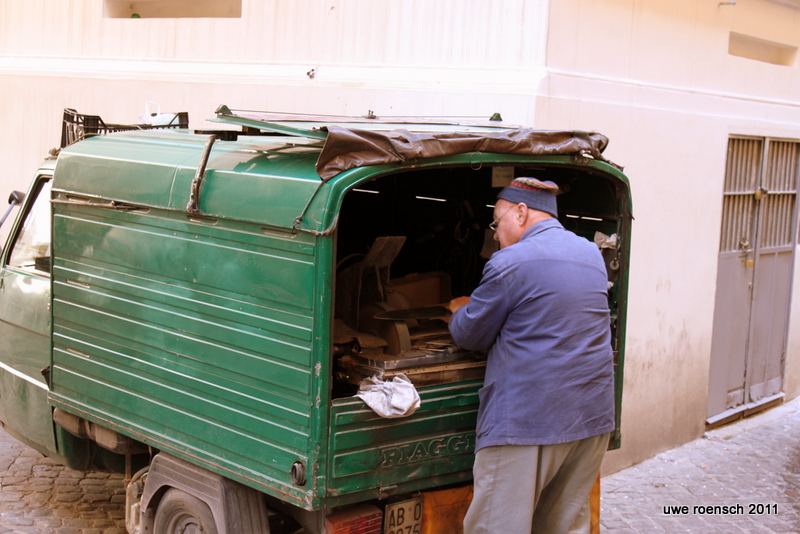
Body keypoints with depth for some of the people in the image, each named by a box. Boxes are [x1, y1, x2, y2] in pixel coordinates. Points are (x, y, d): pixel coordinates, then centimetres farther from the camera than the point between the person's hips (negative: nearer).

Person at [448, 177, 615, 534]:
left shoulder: (510, 263, -10)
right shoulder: (591, 254, 12)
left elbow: (469, 336, -1)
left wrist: (460, 312, 21)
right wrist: (478, 307, 27)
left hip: (527, 422, -7)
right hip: (592, 417, 8)